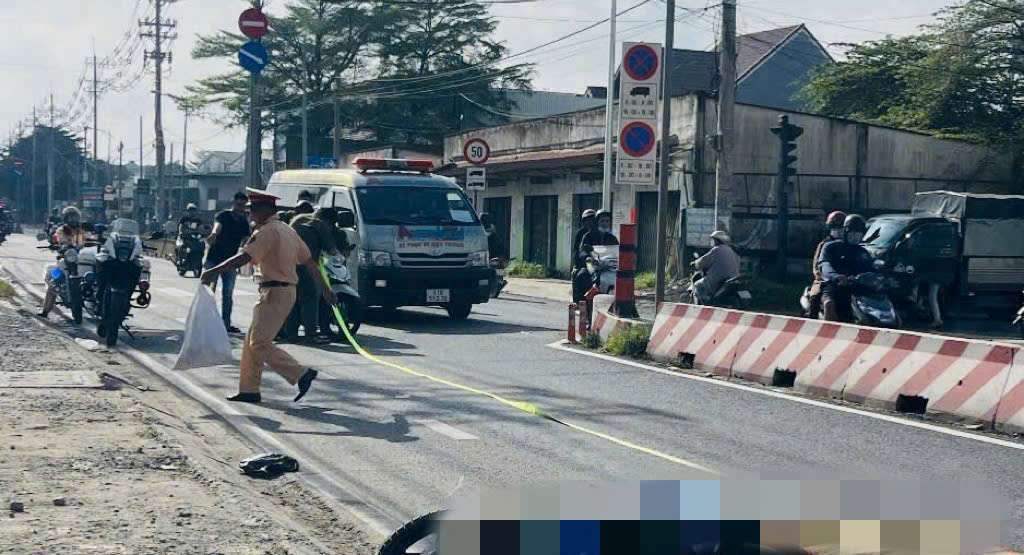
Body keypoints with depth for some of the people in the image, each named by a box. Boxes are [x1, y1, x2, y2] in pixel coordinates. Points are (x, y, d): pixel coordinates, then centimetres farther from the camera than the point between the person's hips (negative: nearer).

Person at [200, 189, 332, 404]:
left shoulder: (267, 231, -13)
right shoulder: (287, 230, 16)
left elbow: (244, 257, -24)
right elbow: (308, 260, 19)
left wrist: (214, 271, -27)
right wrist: (323, 285, 26)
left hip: (275, 293, -10)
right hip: (286, 291, 10)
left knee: (260, 343, -9)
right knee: (252, 341, 13)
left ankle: (301, 374, -11)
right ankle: (249, 390, 16)